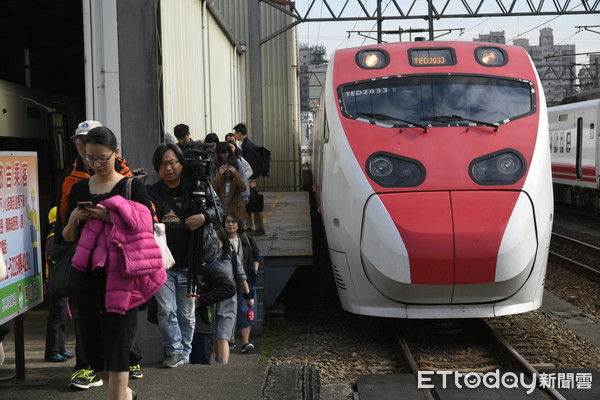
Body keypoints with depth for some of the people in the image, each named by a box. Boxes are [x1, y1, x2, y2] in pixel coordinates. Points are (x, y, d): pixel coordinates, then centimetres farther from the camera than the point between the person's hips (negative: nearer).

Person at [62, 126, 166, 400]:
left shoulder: (132, 187, 0)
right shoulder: (79, 189, 11)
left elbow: (145, 229, -8)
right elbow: (68, 237, 14)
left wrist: (109, 217, -18)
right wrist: (73, 219, -6)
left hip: (121, 276, -4)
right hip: (88, 276, 4)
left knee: (116, 344, -5)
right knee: (91, 346, 7)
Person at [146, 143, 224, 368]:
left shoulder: (196, 187, 1)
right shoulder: (152, 193, 5)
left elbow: (217, 207, 5)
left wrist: (204, 217, -14)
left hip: (189, 264, 0)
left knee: (187, 314, 10)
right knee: (166, 310, -9)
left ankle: (184, 355, 25)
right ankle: (174, 351, 7)